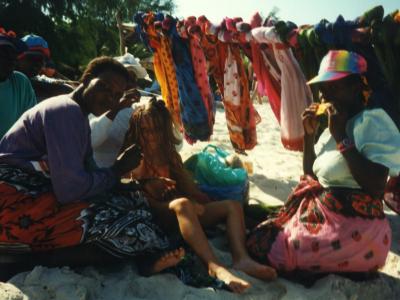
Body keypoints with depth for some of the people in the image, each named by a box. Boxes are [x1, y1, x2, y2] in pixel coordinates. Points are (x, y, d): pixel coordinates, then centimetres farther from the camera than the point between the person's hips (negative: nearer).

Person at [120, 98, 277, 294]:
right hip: (156, 215, -7)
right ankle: (214, 266, -52)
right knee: (183, 204, -38)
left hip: (181, 216, 7)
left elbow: (191, 190, 15)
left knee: (232, 206, -6)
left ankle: (241, 259, -32)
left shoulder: (171, 155, 22)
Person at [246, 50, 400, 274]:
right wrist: (309, 135, 3)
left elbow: (375, 188, -25)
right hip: (322, 216, 9)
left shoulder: (373, 121, -14)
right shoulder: (337, 124, 12)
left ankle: (346, 271, 1)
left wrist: (341, 137, -22)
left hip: (353, 229, -9)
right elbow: (312, 176, 18)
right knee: (259, 237, 2)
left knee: (262, 245, -12)